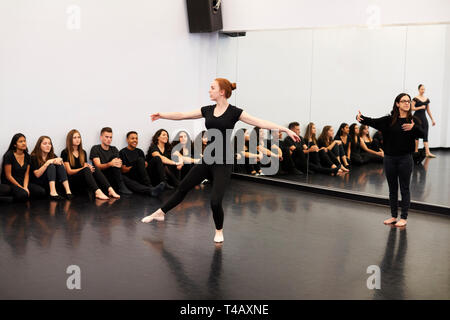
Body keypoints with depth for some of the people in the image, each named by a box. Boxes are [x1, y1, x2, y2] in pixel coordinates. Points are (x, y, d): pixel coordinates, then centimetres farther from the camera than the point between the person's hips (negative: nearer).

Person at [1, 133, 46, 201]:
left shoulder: (27, 156, 7)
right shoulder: (8, 155, -11)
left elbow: (26, 174, 7)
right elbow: (8, 176, -12)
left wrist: (25, 187, -11)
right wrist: (21, 188, -13)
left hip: (23, 182, 6)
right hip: (10, 184, -6)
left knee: (42, 192, -18)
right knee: (23, 195, -36)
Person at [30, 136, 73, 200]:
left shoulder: (53, 156, 8)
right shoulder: (34, 157, -7)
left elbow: (63, 168, -2)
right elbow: (37, 174, -18)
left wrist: (60, 161, -22)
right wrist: (48, 162, -25)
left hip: (51, 183, 5)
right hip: (38, 184, -5)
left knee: (59, 165, -17)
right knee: (51, 166, -24)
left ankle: (68, 191, -33)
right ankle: (53, 192, -44)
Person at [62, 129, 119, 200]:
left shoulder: (83, 152, 21)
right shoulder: (65, 153, 3)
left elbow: (86, 166, 12)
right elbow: (69, 171, -5)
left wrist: (89, 168, -13)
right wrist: (84, 168, -19)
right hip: (72, 180, -5)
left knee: (94, 168, -26)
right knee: (86, 170, -34)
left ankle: (110, 190, -46)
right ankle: (97, 192, -57)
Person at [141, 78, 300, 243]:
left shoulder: (234, 112, -9)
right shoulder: (207, 110, 7)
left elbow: (260, 122, -15)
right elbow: (182, 115, 13)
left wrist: (286, 129, -23)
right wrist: (161, 115, 13)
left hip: (223, 162, -5)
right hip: (207, 159, 5)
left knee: (215, 201, -9)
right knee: (183, 187, 15)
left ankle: (219, 231, 20)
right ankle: (160, 213, 34)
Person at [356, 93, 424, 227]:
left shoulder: (413, 120, -2)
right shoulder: (389, 120, 2)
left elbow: (422, 134, -13)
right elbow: (374, 122, -7)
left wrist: (413, 128, -33)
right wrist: (361, 118, -25)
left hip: (405, 159, -2)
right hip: (390, 158, 2)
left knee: (404, 189, 4)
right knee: (392, 189, 12)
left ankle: (403, 218, 13)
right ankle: (393, 216, 23)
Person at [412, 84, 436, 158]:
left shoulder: (427, 99, 11)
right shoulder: (415, 99, -5)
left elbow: (428, 110, 15)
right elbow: (412, 108, -12)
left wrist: (432, 119, 13)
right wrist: (420, 107, -21)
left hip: (424, 118, 5)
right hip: (417, 117, -4)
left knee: (425, 135, -4)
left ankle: (428, 152, -10)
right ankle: (416, 151, 12)